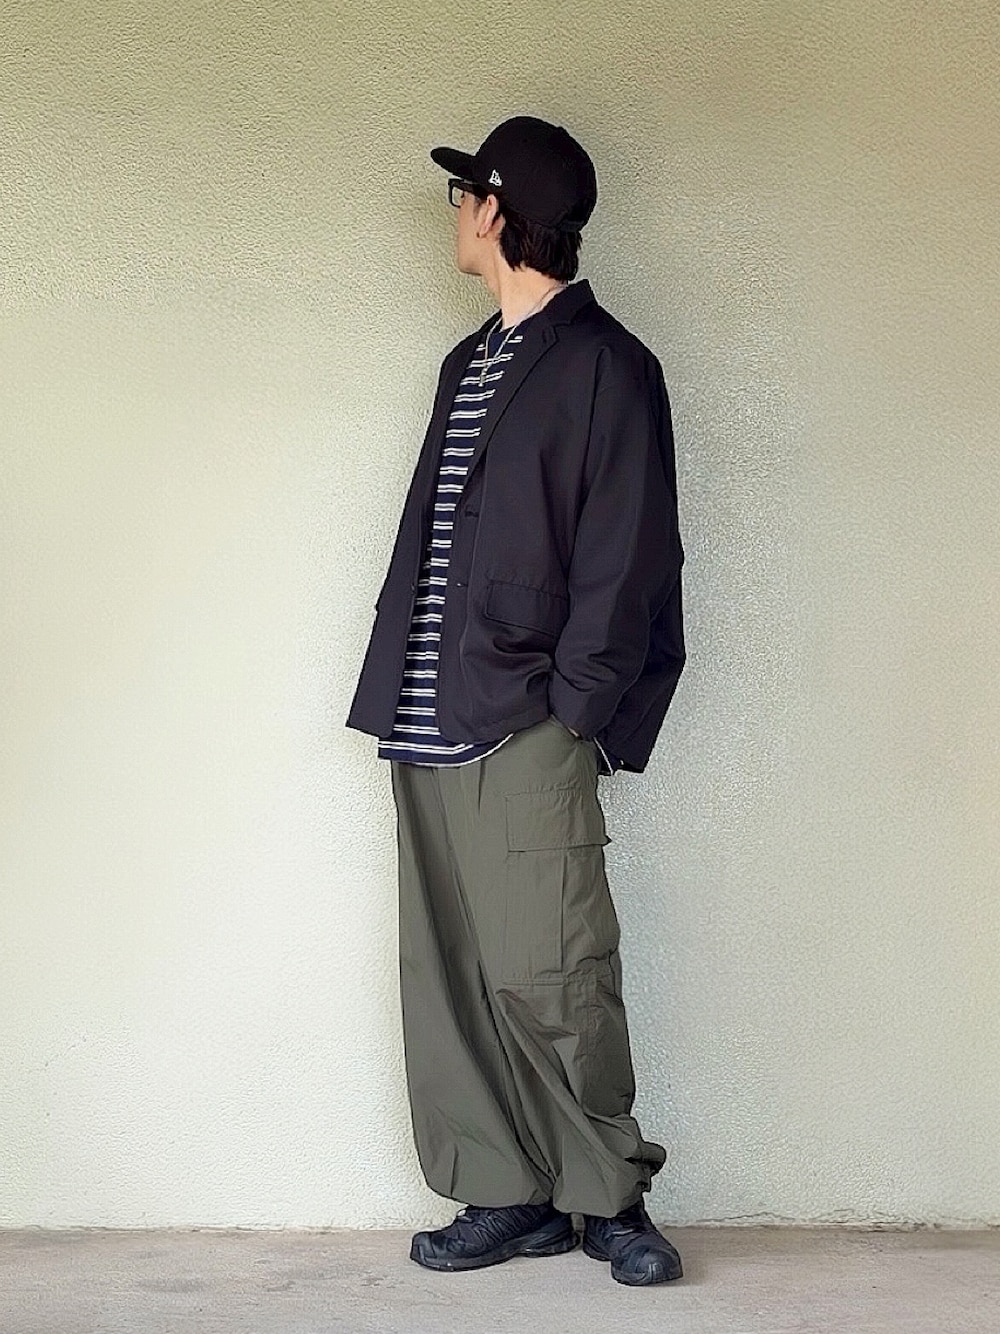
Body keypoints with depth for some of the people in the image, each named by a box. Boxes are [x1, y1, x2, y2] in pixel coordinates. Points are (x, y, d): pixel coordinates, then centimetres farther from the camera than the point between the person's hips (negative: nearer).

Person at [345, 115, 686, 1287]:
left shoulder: (604, 364, -3)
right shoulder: (468, 365, 20)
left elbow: (627, 561, -9)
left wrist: (568, 707, -14)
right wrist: (394, 698, 10)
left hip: (524, 729, -8)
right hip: (430, 728, 8)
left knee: (546, 975, -8)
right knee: (446, 979, 7)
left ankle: (606, 1196, 9)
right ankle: (507, 1196, 17)